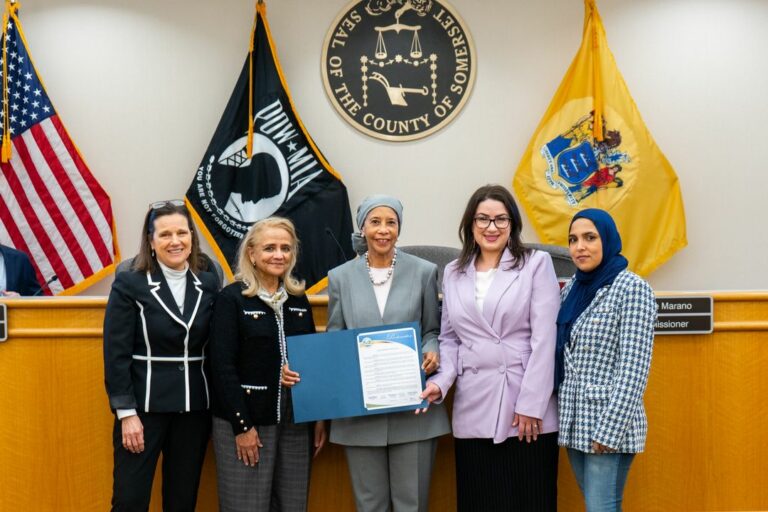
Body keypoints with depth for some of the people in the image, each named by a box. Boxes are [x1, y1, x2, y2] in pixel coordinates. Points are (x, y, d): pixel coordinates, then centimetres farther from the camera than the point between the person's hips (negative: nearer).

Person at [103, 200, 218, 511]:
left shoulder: (208, 284, 6)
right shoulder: (129, 284, -5)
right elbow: (116, 355, -8)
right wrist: (127, 413, -12)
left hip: (194, 408, 4)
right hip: (144, 406, -4)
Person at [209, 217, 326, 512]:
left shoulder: (299, 299, 10)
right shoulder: (232, 298, -6)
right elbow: (223, 367, -11)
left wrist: (319, 417, 7)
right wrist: (242, 425, -15)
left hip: (296, 421, 5)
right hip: (245, 420, -5)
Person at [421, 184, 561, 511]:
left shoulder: (536, 264, 1)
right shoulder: (453, 273, 14)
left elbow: (543, 340, -5)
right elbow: (449, 339, 14)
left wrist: (531, 405, -11)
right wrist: (441, 381, -4)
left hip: (527, 407, -3)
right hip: (474, 411, 3)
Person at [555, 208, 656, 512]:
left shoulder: (632, 288, -9)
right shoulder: (571, 288, 11)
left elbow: (634, 367, -15)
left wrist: (610, 428, -19)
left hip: (608, 422, -7)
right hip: (574, 420, 7)